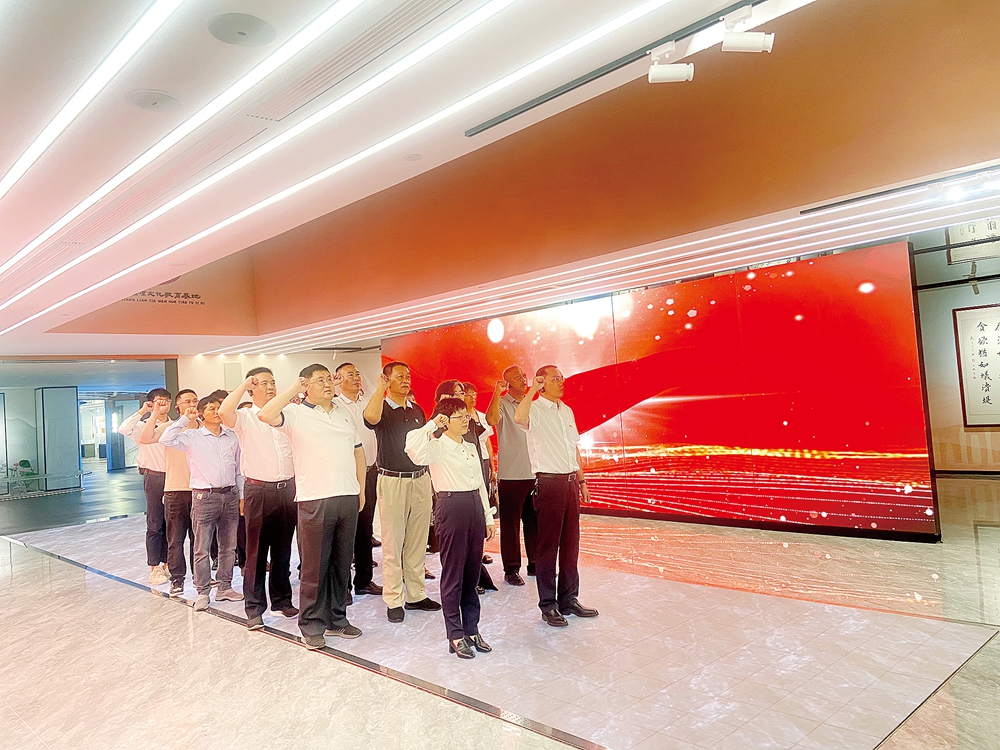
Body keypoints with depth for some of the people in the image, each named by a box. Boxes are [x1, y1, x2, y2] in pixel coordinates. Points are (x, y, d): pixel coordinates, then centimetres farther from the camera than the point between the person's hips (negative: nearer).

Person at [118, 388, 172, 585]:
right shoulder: (144, 426, -2)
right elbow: (123, 429, -23)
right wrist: (142, 411, -18)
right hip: (154, 477, -3)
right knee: (154, 524, 3)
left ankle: (166, 564, 21)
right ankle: (154, 568, 11)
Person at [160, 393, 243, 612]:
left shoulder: (232, 436, 9)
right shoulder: (192, 437, -1)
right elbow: (166, 439, -18)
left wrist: (242, 495, 12)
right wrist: (185, 419, -11)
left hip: (230, 495, 4)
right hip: (204, 496, -4)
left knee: (229, 546, 11)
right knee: (202, 548, 1)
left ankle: (225, 587, 23)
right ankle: (203, 593, 11)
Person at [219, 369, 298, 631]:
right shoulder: (245, 417, -3)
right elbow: (224, 412, -26)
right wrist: (244, 385, -15)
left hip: (287, 489, 4)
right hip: (259, 490, -4)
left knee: (283, 550, 14)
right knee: (256, 552, 2)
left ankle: (282, 600, 26)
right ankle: (254, 609, 10)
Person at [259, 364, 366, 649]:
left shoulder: (344, 411, 15)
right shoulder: (296, 413, -1)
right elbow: (265, 415, -21)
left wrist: (361, 489, 16)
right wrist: (295, 389, -13)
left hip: (348, 498, 5)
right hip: (314, 500, -5)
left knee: (342, 563, 13)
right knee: (314, 567, 2)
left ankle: (336, 619, 26)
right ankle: (311, 626, 15)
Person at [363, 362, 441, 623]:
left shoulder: (417, 410, 13)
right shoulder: (383, 408, -4)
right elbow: (371, 417, -31)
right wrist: (380, 387, -22)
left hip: (420, 480, 6)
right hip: (393, 481, -5)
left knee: (417, 542, 11)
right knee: (393, 544, 1)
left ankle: (416, 595, 22)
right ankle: (393, 601, 11)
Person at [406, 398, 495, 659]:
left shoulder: (471, 448, 16)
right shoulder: (437, 446, -7)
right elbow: (413, 450, -31)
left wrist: (488, 517, 16)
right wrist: (432, 425, -23)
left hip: (474, 506, 7)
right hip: (451, 506, -7)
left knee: (472, 572, 13)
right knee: (453, 574, 2)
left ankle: (472, 630, 24)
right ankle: (456, 636, 12)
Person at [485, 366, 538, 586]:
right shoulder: (502, 403, -5)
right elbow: (492, 420, -27)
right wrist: (497, 392, -28)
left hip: (534, 474, 6)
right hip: (510, 475, -6)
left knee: (534, 521, 13)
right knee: (510, 523, 2)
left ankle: (535, 564, 25)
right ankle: (511, 569, 12)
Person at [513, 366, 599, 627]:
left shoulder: (566, 411, 15)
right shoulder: (536, 409, -9)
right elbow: (519, 418, -34)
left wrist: (582, 480, 18)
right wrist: (533, 389, -25)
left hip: (570, 482, 7)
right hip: (549, 483, -7)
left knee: (570, 543, 14)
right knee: (548, 546, 1)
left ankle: (569, 599, 26)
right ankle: (548, 605, 12)